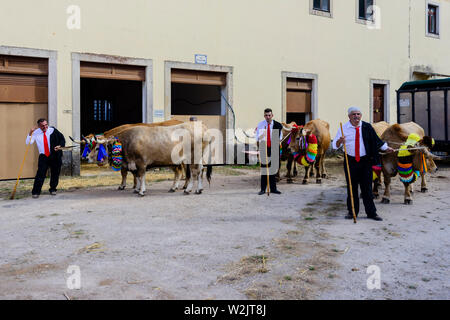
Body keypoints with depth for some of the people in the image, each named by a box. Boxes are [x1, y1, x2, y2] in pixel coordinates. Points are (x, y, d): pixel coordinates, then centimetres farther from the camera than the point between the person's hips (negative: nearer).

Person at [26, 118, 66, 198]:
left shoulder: (53, 130, -2)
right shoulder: (36, 133, -1)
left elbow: (62, 139, 5)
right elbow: (28, 143, -6)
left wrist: (60, 146, -14)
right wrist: (30, 133, -18)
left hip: (55, 156, 1)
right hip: (43, 157, -1)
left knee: (55, 174, 9)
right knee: (40, 174, -12)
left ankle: (53, 189, 27)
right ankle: (35, 192, -6)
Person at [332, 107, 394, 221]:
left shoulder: (367, 127, 4)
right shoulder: (343, 128, 0)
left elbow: (376, 140, 14)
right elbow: (335, 145, -5)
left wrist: (386, 148, 7)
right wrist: (340, 141, -25)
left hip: (365, 161, 0)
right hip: (350, 161, 0)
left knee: (367, 188, 3)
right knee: (352, 188, 6)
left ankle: (371, 213, 11)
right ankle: (352, 212, 18)